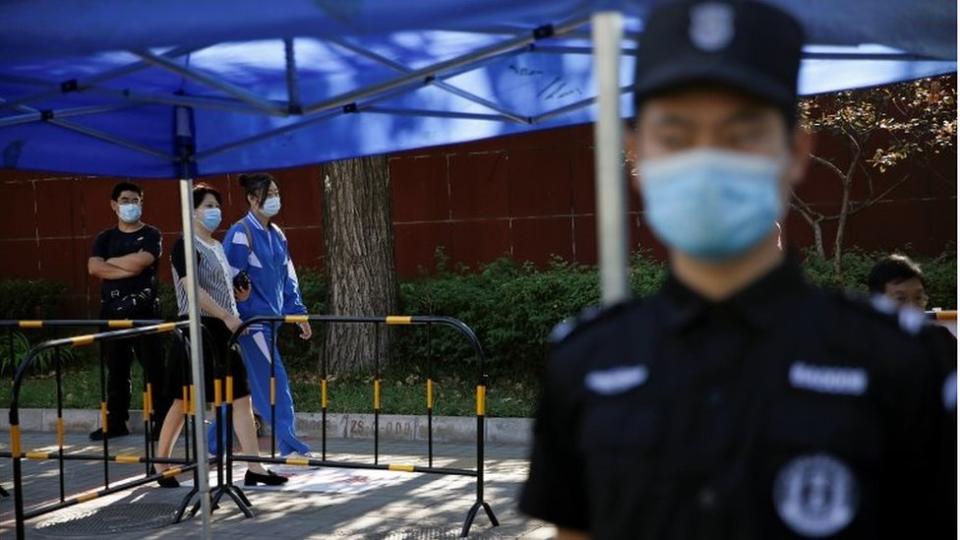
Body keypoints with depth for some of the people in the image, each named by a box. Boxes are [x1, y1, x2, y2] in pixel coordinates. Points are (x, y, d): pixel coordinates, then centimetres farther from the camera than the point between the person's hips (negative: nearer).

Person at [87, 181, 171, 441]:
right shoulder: (105, 238, 13)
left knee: (154, 368, -3)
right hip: (112, 311, 4)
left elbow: (138, 263, -15)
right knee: (116, 370, 9)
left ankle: (162, 422, 0)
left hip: (144, 310, -4)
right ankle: (116, 422, 16)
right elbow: (94, 268, -4)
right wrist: (128, 269, -11)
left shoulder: (151, 235, 2)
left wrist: (111, 262, 0)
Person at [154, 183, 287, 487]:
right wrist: (228, 316, -23)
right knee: (186, 400, 1)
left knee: (241, 397, 1)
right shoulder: (186, 246, -9)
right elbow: (193, 289, -21)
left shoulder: (218, 247, 17)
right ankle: (160, 463, 17)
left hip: (223, 331, 8)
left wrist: (239, 294, 6)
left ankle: (254, 468, 0)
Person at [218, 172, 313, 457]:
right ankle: (289, 445, 0)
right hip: (251, 320, -8)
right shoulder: (240, 234, -12)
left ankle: (216, 443, 20)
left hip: (270, 319, 8)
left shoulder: (276, 235, 12)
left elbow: (288, 278, 16)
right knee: (274, 379, -6)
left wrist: (298, 313, 12)